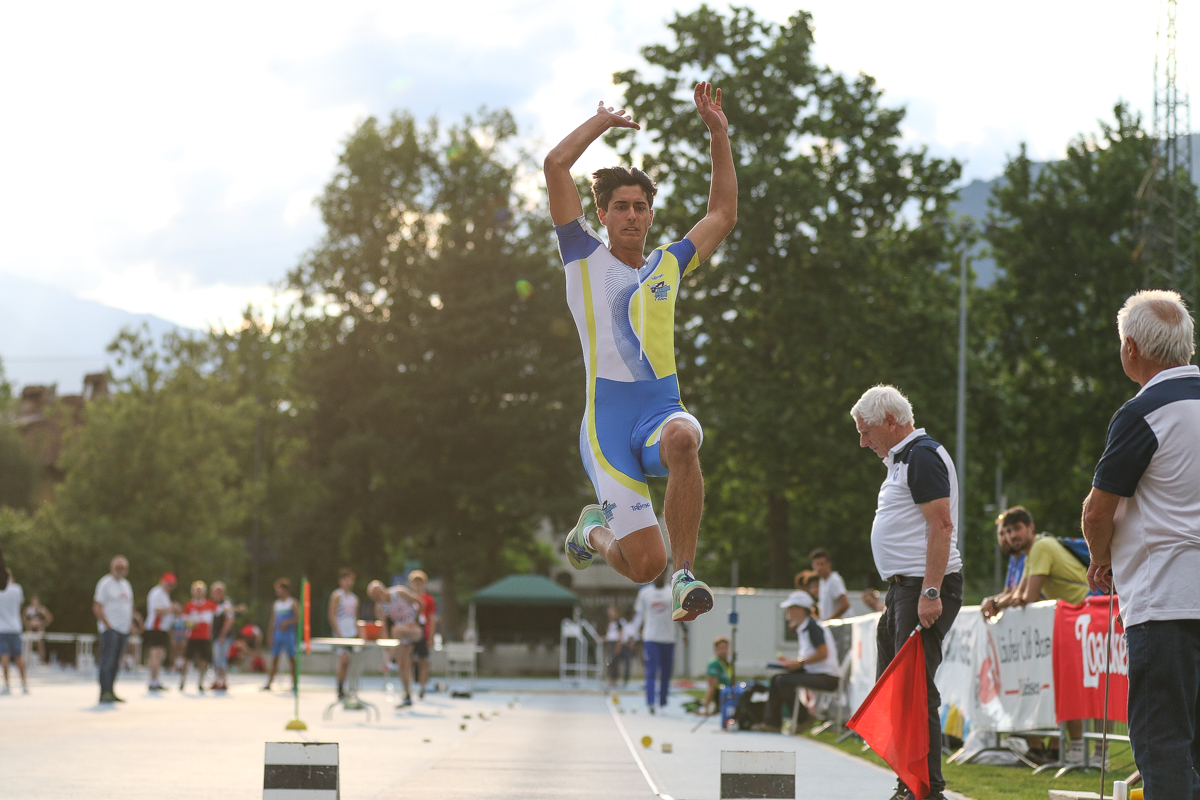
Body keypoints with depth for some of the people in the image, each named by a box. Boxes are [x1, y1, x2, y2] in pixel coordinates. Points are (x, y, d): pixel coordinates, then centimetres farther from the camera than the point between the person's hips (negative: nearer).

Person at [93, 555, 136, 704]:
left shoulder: (126, 584, 18)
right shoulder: (105, 583, -4)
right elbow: (97, 607, -9)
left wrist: (130, 623, 13)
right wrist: (107, 625, -14)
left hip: (124, 629, 7)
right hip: (110, 629, -7)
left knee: (115, 662, 8)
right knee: (107, 661, -11)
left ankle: (111, 692, 11)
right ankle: (105, 692, -13)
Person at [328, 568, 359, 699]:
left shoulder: (354, 598, 16)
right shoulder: (337, 595, -4)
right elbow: (332, 616, -9)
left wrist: (358, 634, 14)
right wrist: (339, 634, -14)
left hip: (352, 634, 6)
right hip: (342, 634, -6)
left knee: (347, 663, 5)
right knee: (344, 660, -14)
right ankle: (340, 690, -10)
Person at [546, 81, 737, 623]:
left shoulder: (668, 265, 17)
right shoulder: (585, 258, 6)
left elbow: (723, 215, 25)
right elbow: (555, 166, -3)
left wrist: (719, 135, 20)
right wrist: (601, 121, 10)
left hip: (663, 409, 3)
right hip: (608, 420, -3)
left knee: (681, 439, -38)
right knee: (644, 564, -10)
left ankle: (685, 574, -29)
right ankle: (594, 531, 27)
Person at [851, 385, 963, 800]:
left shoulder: (923, 456, -11)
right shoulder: (901, 459, 21)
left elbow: (941, 525, -19)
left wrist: (930, 593, -24)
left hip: (925, 587, -11)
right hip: (903, 587, 11)